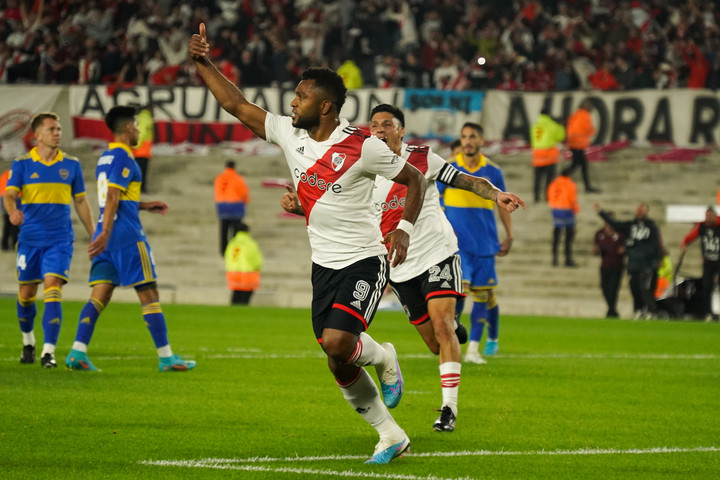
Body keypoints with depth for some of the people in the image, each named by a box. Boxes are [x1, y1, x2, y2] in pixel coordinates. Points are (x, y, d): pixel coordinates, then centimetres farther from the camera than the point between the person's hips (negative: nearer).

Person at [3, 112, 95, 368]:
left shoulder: (71, 165, 6)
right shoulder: (22, 164, 1)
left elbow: (81, 202, 14)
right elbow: (9, 195, -10)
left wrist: (94, 236, 13)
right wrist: (12, 212, -33)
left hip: (60, 239, 0)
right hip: (29, 238, 0)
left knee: (53, 289, -15)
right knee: (26, 293, 8)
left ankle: (48, 351, -17)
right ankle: (28, 342, 33)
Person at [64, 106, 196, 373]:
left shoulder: (105, 157, 18)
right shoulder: (123, 157, -10)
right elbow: (112, 197, -19)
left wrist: (145, 206, 30)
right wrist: (105, 233, -25)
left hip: (109, 235, 9)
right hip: (127, 235, -9)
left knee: (99, 296, 2)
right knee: (149, 295, -2)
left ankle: (78, 352, -10)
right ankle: (166, 357, 0)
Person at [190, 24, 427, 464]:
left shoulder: (362, 147, -14)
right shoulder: (289, 134, 2)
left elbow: (415, 179, -4)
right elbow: (238, 105, 8)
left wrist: (403, 228, -14)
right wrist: (204, 63, 0)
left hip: (364, 260, -6)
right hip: (324, 263, 6)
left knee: (336, 342, -25)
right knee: (339, 363, 4)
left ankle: (382, 358, 8)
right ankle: (391, 436, 18)